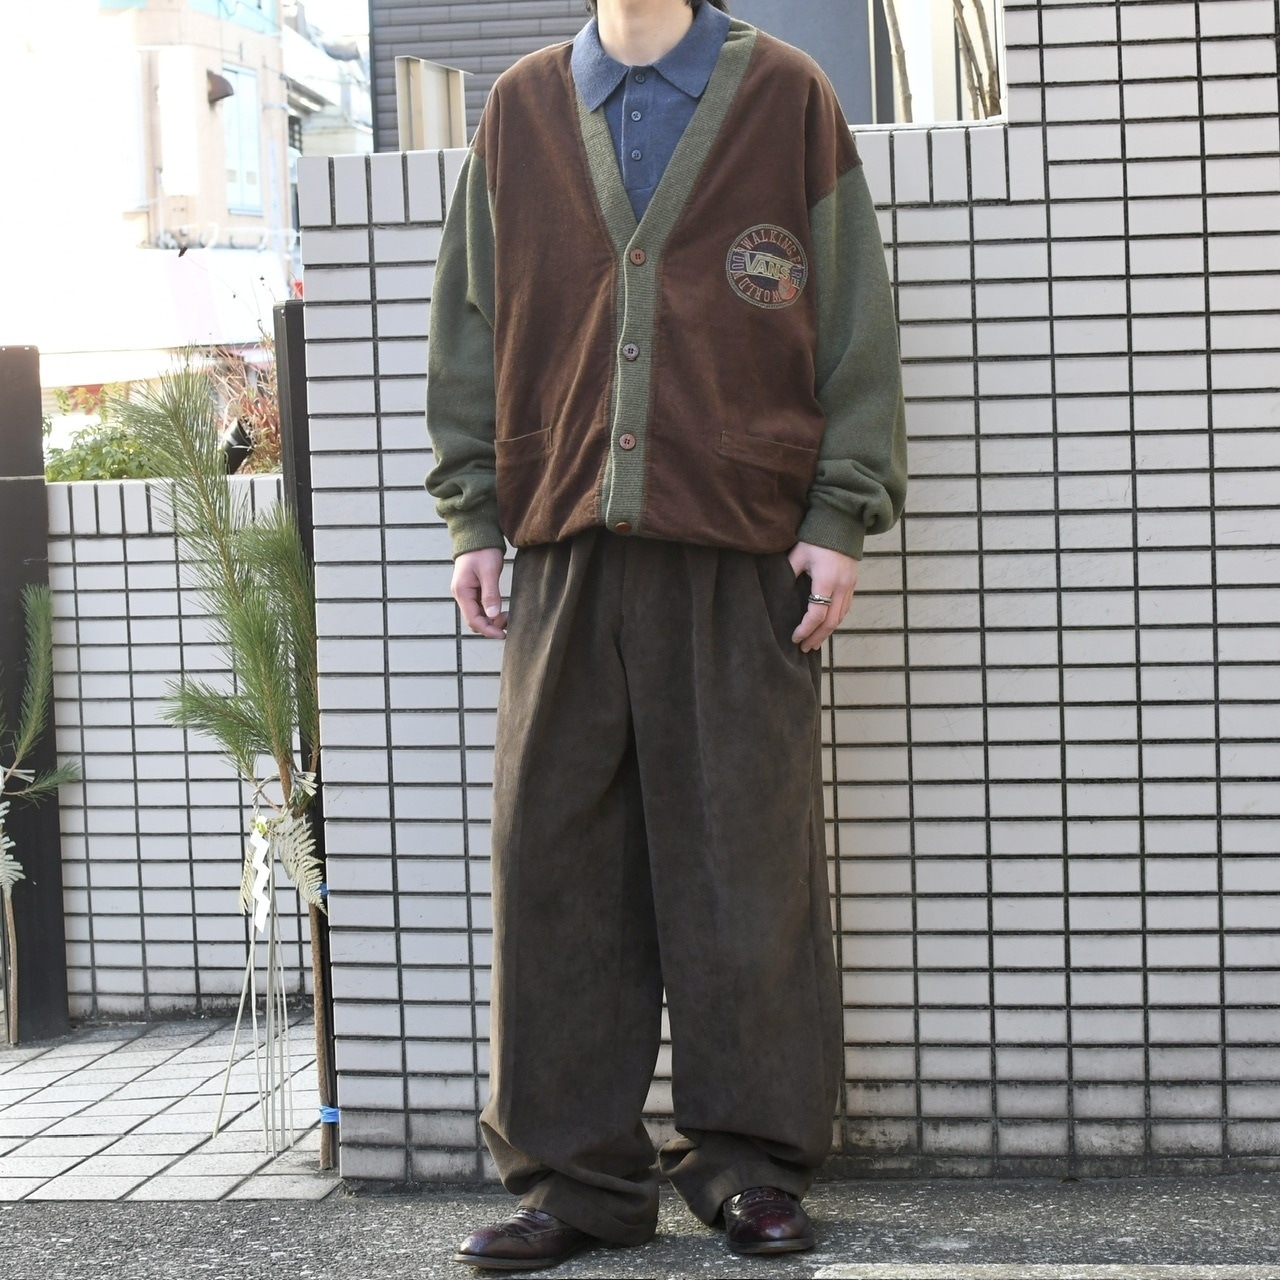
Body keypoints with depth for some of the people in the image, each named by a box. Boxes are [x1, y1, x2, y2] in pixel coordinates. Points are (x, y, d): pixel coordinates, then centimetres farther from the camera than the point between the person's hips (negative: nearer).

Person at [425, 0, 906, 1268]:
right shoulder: (520, 111, 13)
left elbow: (855, 319, 5)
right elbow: (470, 326, 15)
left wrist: (839, 515, -3)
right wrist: (474, 515, 6)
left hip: (745, 544, -2)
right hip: (564, 544, 2)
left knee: (747, 856, 1)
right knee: (555, 863, 1)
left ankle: (749, 1161, 12)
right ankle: (575, 1172, 10)